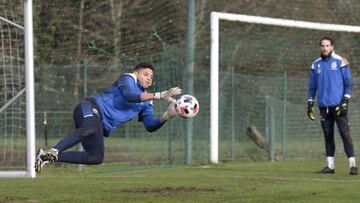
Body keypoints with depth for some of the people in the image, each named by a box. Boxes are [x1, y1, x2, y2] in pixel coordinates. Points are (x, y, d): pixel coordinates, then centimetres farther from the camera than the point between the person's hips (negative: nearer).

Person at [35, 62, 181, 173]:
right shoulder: (128, 78, 4)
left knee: (97, 158, -7)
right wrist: (159, 95, -24)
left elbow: (150, 126, 11)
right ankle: (53, 151, -56)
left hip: (103, 126, 9)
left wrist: (166, 116, -9)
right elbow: (130, 95, -20)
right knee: (91, 128, -42)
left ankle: (51, 158, -5)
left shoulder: (146, 103, 25)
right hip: (91, 108, -9)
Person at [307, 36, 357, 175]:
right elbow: (312, 86, 17)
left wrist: (345, 101, -11)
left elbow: (348, 83, -2)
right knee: (328, 136, 6)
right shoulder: (316, 64, 12)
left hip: (338, 105, -4)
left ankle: (352, 165, -11)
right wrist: (310, 104, 11)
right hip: (324, 106, 4)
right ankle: (330, 165, 11)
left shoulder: (340, 62, 0)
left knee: (345, 133, -9)